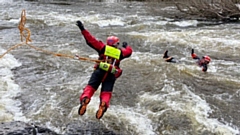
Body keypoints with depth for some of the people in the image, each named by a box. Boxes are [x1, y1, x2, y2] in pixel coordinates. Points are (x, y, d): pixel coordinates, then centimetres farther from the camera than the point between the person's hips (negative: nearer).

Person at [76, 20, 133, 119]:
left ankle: (85, 98, -31)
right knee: (106, 93, 1)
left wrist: (83, 29, 9)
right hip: (111, 74, 1)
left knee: (90, 87, -3)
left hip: (100, 71, -1)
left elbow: (91, 40, 6)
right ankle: (104, 104, -29)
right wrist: (126, 46, 58)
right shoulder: (120, 52, 16)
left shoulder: (103, 47, 12)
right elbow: (129, 51, 36)